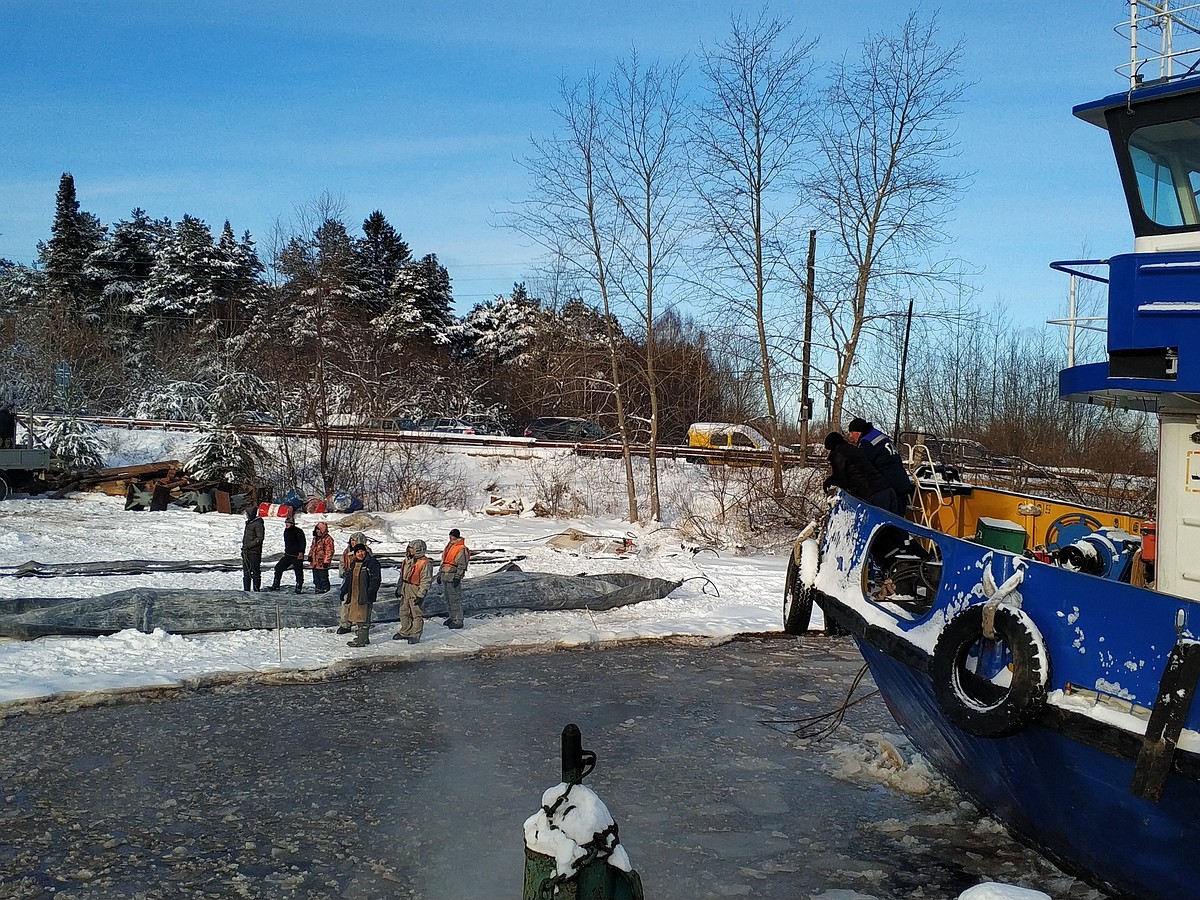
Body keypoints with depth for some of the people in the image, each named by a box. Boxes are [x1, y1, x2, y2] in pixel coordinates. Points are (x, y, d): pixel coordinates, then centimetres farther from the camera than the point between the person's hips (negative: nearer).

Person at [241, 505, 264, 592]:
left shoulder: (258, 523, -11)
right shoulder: (248, 523, 16)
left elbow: (260, 538, -18)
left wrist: (249, 545, -20)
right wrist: (244, 547, 18)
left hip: (254, 552, -9)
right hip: (246, 552, 9)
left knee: (255, 572, -4)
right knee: (246, 572, 11)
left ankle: (256, 590, 0)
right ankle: (246, 590, 16)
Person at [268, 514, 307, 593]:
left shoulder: (298, 531, -12)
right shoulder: (286, 531, 13)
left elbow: (303, 542, -15)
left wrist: (301, 552, -23)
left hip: (297, 556, -8)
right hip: (288, 555, 8)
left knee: (298, 571, -3)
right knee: (278, 567, 4)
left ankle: (299, 588, 9)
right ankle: (275, 585, 11)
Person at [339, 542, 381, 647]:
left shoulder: (372, 563, -7)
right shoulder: (353, 563, 17)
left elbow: (375, 579, -12)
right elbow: (348, 578, 26)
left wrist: (370, 592, -20)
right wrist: (344, 590, 19)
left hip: (364, 595, -8)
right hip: (353, 595, 8)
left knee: (362, 618, -9)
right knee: (354, 617, 11)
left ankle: (362, 640, -7)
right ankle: (358, 637, 21)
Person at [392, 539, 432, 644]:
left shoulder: (424, 563, -16)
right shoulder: (408, 560, 9)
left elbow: (425, 581, -16)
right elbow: (402, 575, 20)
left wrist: (420, 595, -19)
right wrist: (398, 588, 19)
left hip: (415, 591, -8)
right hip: (405, 589, 8)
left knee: (416, 613, 0)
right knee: (404, 612, 16)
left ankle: (415, 635, 8)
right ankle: (405, 632, 30)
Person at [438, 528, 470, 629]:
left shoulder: (461, 549, -11)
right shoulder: (449, 546, 17)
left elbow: (462, 565, -15)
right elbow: (443, 562, 24)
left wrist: (457, 577, -20)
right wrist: (439, 574, 23)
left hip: (453, 577, -9)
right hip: (445, 576, 9)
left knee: (455, 599, -8)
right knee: (448, 598, 15)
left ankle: (458, 621, -4)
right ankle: (452, 618, 25)